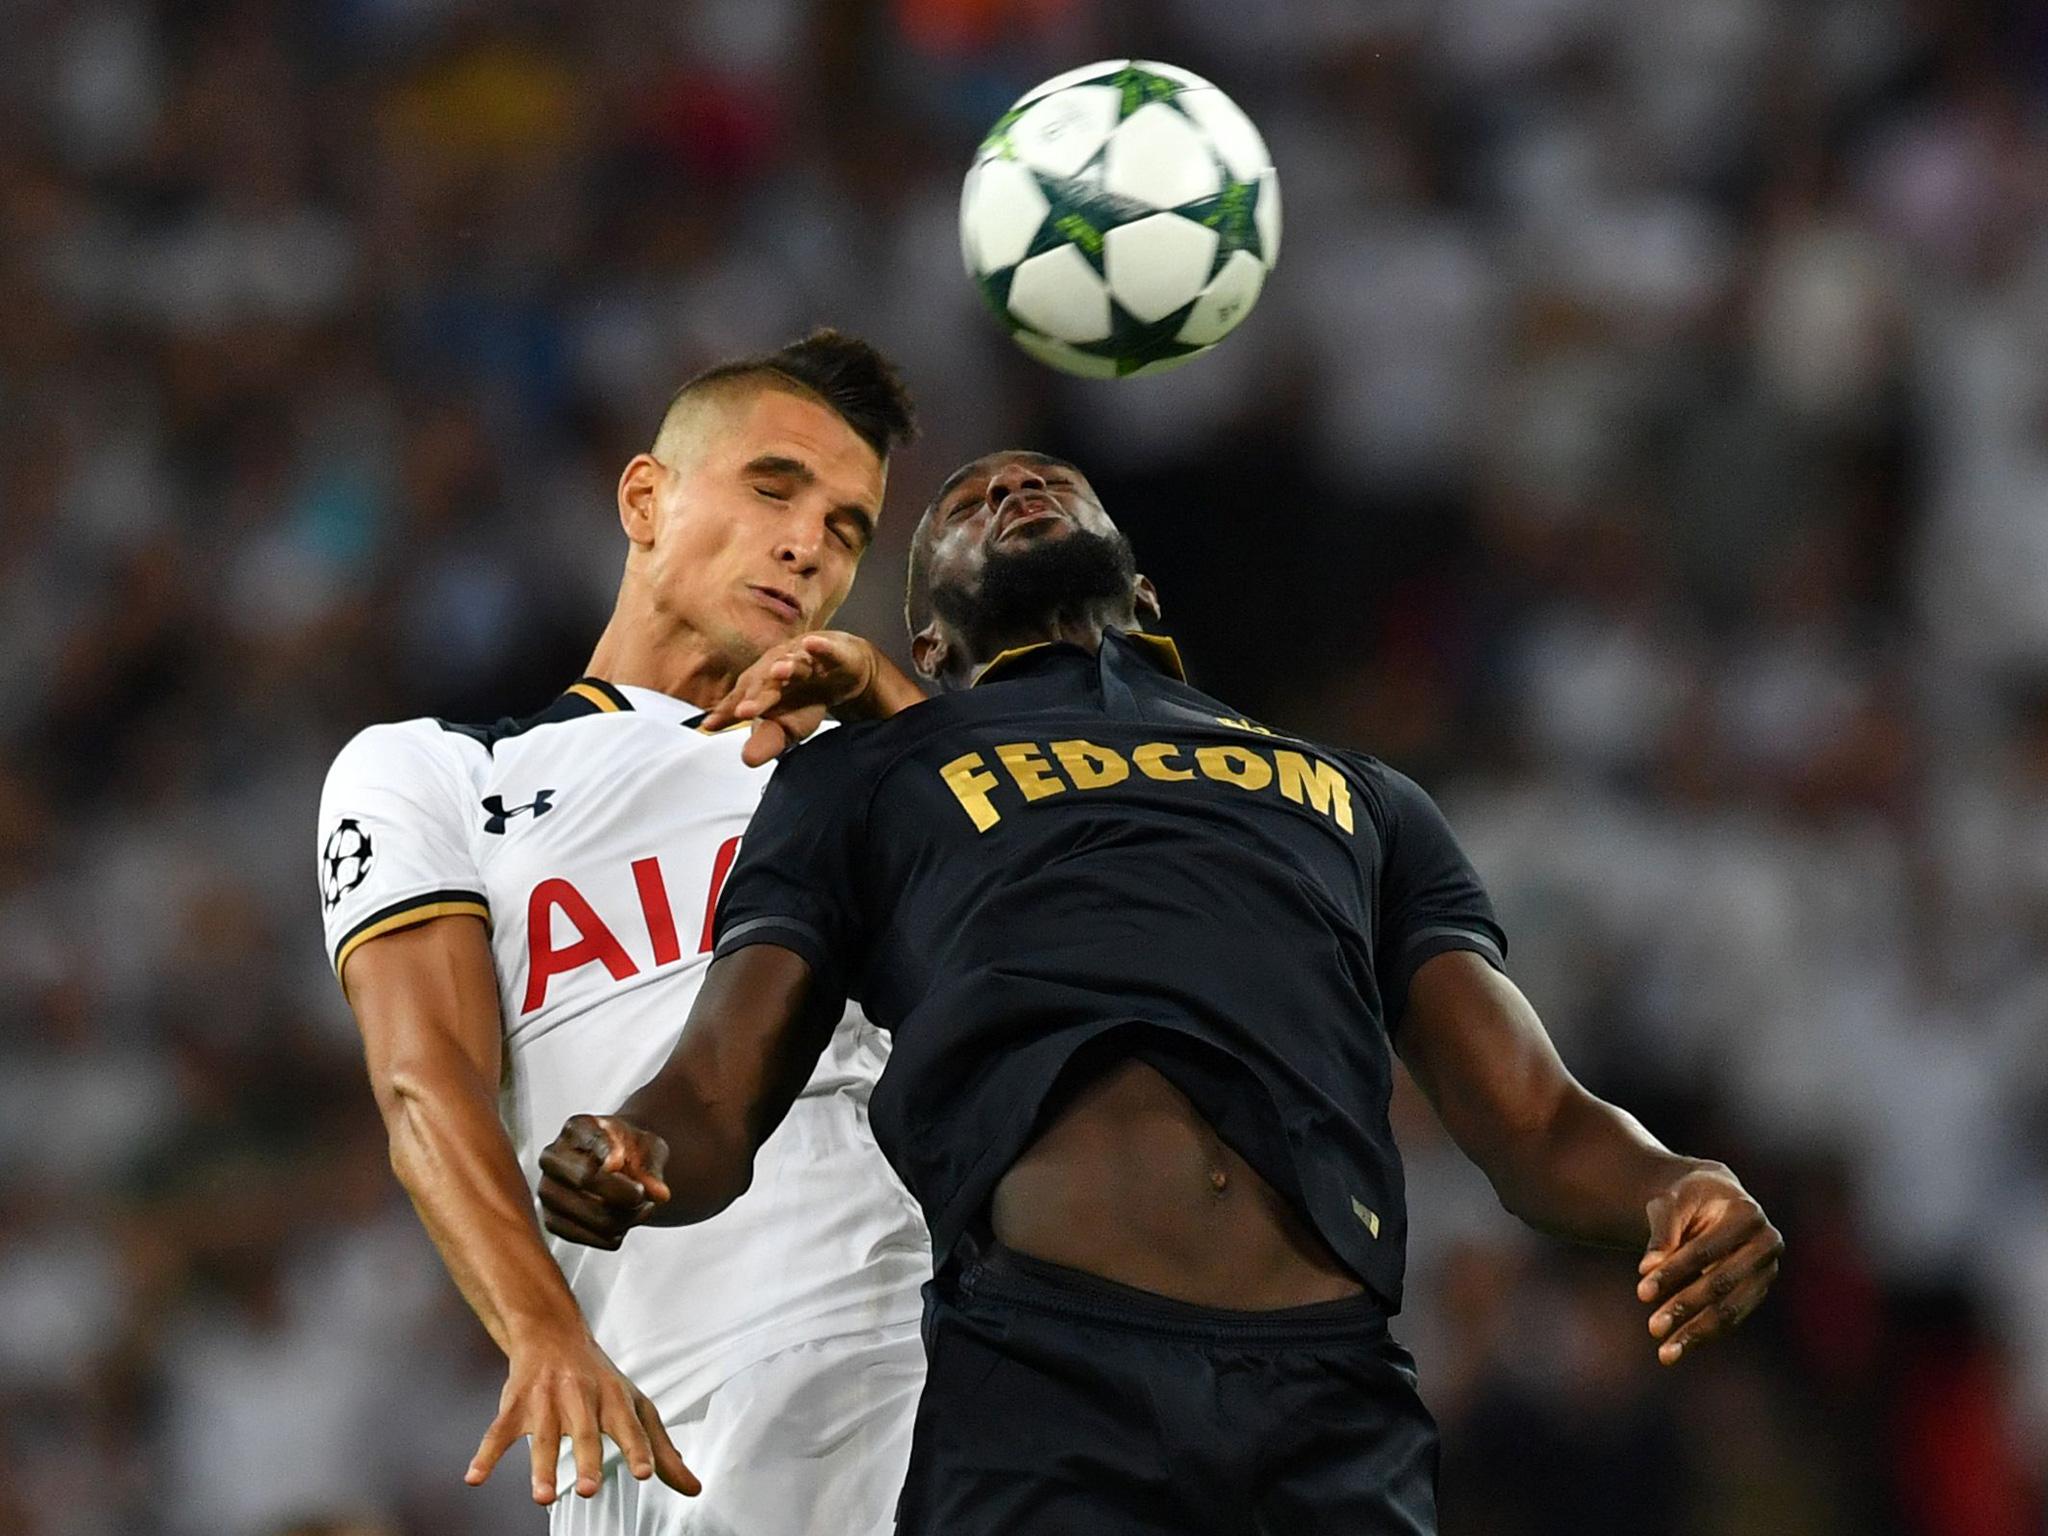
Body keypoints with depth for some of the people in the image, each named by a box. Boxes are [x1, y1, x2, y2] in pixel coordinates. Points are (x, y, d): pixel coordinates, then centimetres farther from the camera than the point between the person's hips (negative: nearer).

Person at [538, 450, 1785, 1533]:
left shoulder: (1361, 803, 35)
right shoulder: (866, 783, 28)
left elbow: (1538, 1122, 24)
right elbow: (715, 1100, 16)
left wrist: (1671, 1192, 0)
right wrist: (629, 1162, -10)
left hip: (1338, 1416, 2)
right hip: (1043, 1376, -2)